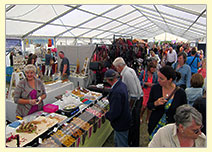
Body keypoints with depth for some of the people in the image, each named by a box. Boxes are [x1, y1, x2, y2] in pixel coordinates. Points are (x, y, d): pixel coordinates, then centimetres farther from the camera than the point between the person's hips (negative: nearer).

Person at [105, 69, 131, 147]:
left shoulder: (117, 92, -35)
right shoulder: (122, 84, -4)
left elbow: (115, 112, -31)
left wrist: (107, 115, -13)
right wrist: (109, 98, 24)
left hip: (121, 124, -9)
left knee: (122, 145, 13)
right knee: (117, 142, 30)